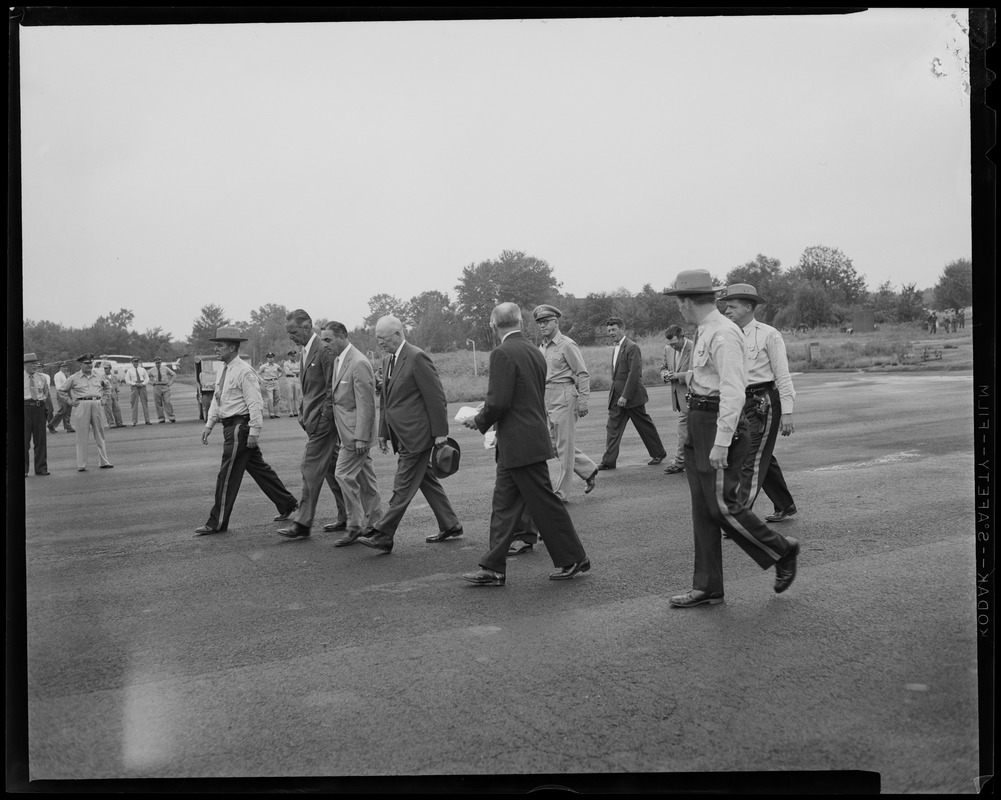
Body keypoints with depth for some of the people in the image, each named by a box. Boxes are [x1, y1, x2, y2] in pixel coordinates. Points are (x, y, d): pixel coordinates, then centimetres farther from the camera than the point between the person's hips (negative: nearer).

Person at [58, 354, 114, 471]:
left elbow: (107, 386, 29)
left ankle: (104, 462, 10)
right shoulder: (74, 378, 2)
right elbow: (62, 390, 11)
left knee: (100, 435, 5)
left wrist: (103, 398, 15)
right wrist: (70, 401, 3)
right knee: (82, 436, -2)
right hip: (81, 407, -3)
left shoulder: (99, 377, 10)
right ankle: (81, 465, 1)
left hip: (97, 405, 3)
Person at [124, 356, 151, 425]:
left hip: (142, 386, 2)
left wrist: (142, 383, -8)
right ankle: (134, 422, -3)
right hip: (134, 387, -2)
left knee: (145, 403, 1)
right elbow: (127, 381, -1)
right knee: (135, 404, -5)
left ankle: (147, 420, 4)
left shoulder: (142, 369, 9)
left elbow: (147, 378, 11)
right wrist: (135, 384, -12)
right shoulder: (129, 371, 2)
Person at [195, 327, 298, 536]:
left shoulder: (244, 372, -16)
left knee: (228, 475, -4)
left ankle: (217, 523, 2)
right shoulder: (223, 370, 12)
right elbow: (216, 399, 19)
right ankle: (287, 504, 27)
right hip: (230, 425, 9)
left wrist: (254, 431, -21)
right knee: (259, 468, 16)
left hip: (240, 427, -9)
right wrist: (209, 424, 13)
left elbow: (255, 403, -18)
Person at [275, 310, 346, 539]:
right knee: (331, 469, 13)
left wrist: (323, 422, -18)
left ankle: (302, 524, -2)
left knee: (311, 470, -6)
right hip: (313, 420, 10)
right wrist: (303, 414, 12)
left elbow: (332, 390, -18)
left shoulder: (324, 351, -16)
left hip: (322, 420, -10)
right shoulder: (307, 351, 14)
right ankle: (347, 516, 21)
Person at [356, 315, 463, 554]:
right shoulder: (387, 360, 14)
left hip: (417, 434, -9)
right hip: (403, 435, 9)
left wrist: (440, 432, -16)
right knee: (425, 479, 15)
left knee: (403, 486, -7)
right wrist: (383, 432, 17)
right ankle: (450, 526, 25)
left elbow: (436, 396, -15)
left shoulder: (417, 358, -14)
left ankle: (383, 536, -7)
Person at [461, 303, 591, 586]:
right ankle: (493, 568, 13)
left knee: (545, 504, 1)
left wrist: (479, 421, -3)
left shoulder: (503, 354, -16)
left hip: (520, 443, -9)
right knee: (504, 505, 10)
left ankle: (573, 559, 11)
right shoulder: (533, 351, 11)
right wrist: (487, 415, 22)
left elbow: (498, 402, -22)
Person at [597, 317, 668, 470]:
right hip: (616, 397, 8)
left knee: (645, 426, 6)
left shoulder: (632, 348, -13)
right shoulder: (615, 349, 14)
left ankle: (659, 453, 22)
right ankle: (609, 461, -2)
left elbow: (634, 374, -19)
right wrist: (614, 393, 13)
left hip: (632, 396, -8)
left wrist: (625, 396, -22)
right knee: (613, 428, 0)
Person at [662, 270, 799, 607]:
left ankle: (781, 551, 15)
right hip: (698, 426, 10)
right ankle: (707, 588, 16)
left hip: (720, 424, -10)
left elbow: (733, 392, -22)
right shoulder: (704, 332, 13)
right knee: (702, 507, 10)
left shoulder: (723, 334, -17)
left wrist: (721, 443, -25)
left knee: (722, 505, -7)